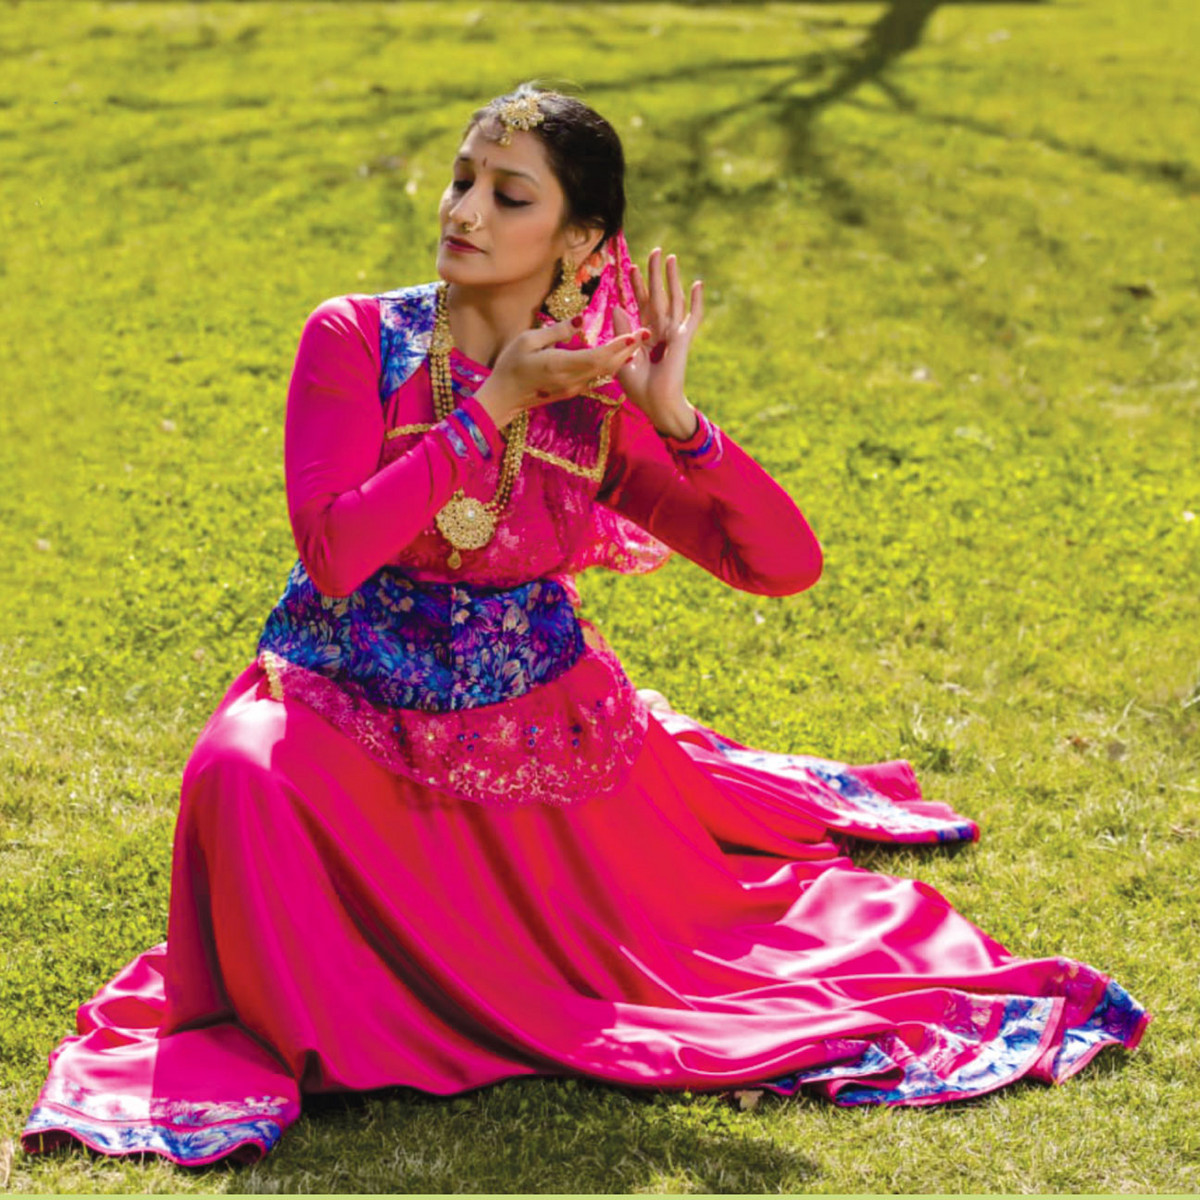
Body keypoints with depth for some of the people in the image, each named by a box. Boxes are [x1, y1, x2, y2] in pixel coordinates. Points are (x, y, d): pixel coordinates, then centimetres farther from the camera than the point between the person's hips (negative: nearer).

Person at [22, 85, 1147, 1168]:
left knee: (683, 929, 9)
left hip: (540, 711, 3)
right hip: (357, 708, -2)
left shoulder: (596, 401, -4)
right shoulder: (357, 339, -9)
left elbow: (785, 563, -9)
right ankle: (273, 1022, -8)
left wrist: (673, 413, -22)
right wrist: (494, 405, -22)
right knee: (245, 772, -34)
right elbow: (334, 550, -22)